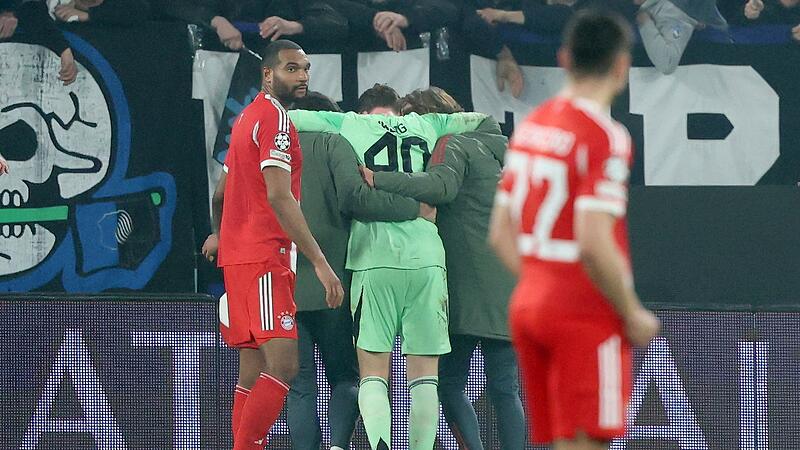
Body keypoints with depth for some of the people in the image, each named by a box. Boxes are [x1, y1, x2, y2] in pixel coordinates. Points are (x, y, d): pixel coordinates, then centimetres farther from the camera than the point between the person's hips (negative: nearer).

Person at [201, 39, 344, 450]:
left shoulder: (247, 117, 19)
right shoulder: (275, 118, -11)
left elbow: (222, 192, 30)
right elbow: (279, 196, -20)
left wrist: (219, 234, 49)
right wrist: (319, 262, -23)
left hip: (239, 254, 10)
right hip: (264, 258, -10)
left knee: (253, 372, 9)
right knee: (283, 366, -17)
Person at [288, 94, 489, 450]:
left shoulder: (349, 125, 12)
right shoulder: (425, 125, 18)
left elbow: (288, 119, 10)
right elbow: (481, 121, 27)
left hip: (375, 258, -2)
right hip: (426, 258, 2)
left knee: (373, 373, 0)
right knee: (424, 374, 5)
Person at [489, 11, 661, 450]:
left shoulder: (531, 126, 10)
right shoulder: (606, 137, -15)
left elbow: (501, 234, 13)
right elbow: (595, 244, -23)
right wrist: (633, 315, -13)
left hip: (528, 301, 8)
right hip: (586, 316, -8)